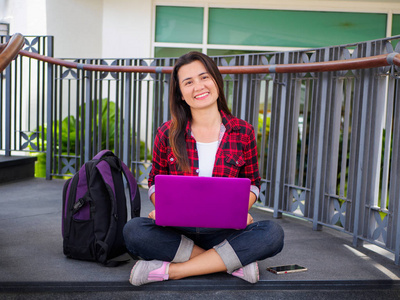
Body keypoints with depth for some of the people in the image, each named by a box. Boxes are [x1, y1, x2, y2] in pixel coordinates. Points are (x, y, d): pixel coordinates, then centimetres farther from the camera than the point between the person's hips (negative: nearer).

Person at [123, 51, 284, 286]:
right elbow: (156, 183, 11)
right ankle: (235, 262, -21)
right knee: (133, 231, -30)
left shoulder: (243, 132, 1)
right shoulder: (167, 134, 1)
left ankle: (171, 270, -23)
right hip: (177, 230, 0)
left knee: (273, 234, -28)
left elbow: (253, 183, 11)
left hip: (223, 231, 0)